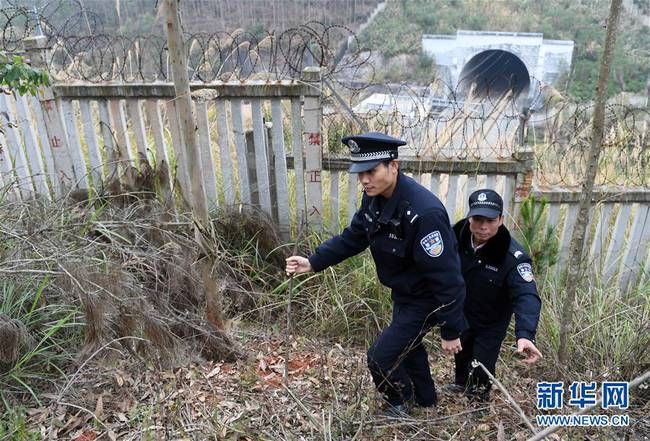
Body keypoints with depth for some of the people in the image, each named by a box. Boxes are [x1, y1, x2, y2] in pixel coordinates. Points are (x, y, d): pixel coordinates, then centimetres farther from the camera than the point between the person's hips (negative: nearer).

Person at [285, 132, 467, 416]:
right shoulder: (374, 198, -10)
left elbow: (445, 277, -31)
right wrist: (313, 262, -7)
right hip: (402, 291, 9)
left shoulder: (423, 212, -36)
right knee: (407, 344, 27)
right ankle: (426, 399, 53)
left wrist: (451, 331, -24)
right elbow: (353, 237, 3)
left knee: (381, 356, -3)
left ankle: (400, 402, 30)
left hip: (426, 299, -8)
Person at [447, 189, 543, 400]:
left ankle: (479, 401, 37)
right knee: (460, 354, 26)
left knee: (481, 370, 1)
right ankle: (461, 383, 59)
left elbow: (526, 296, -42)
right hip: (460, 314, 4)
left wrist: (525, 334, -57)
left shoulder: (512, 256, -33)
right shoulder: (456, 235, -21)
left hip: (491, 323, -4)